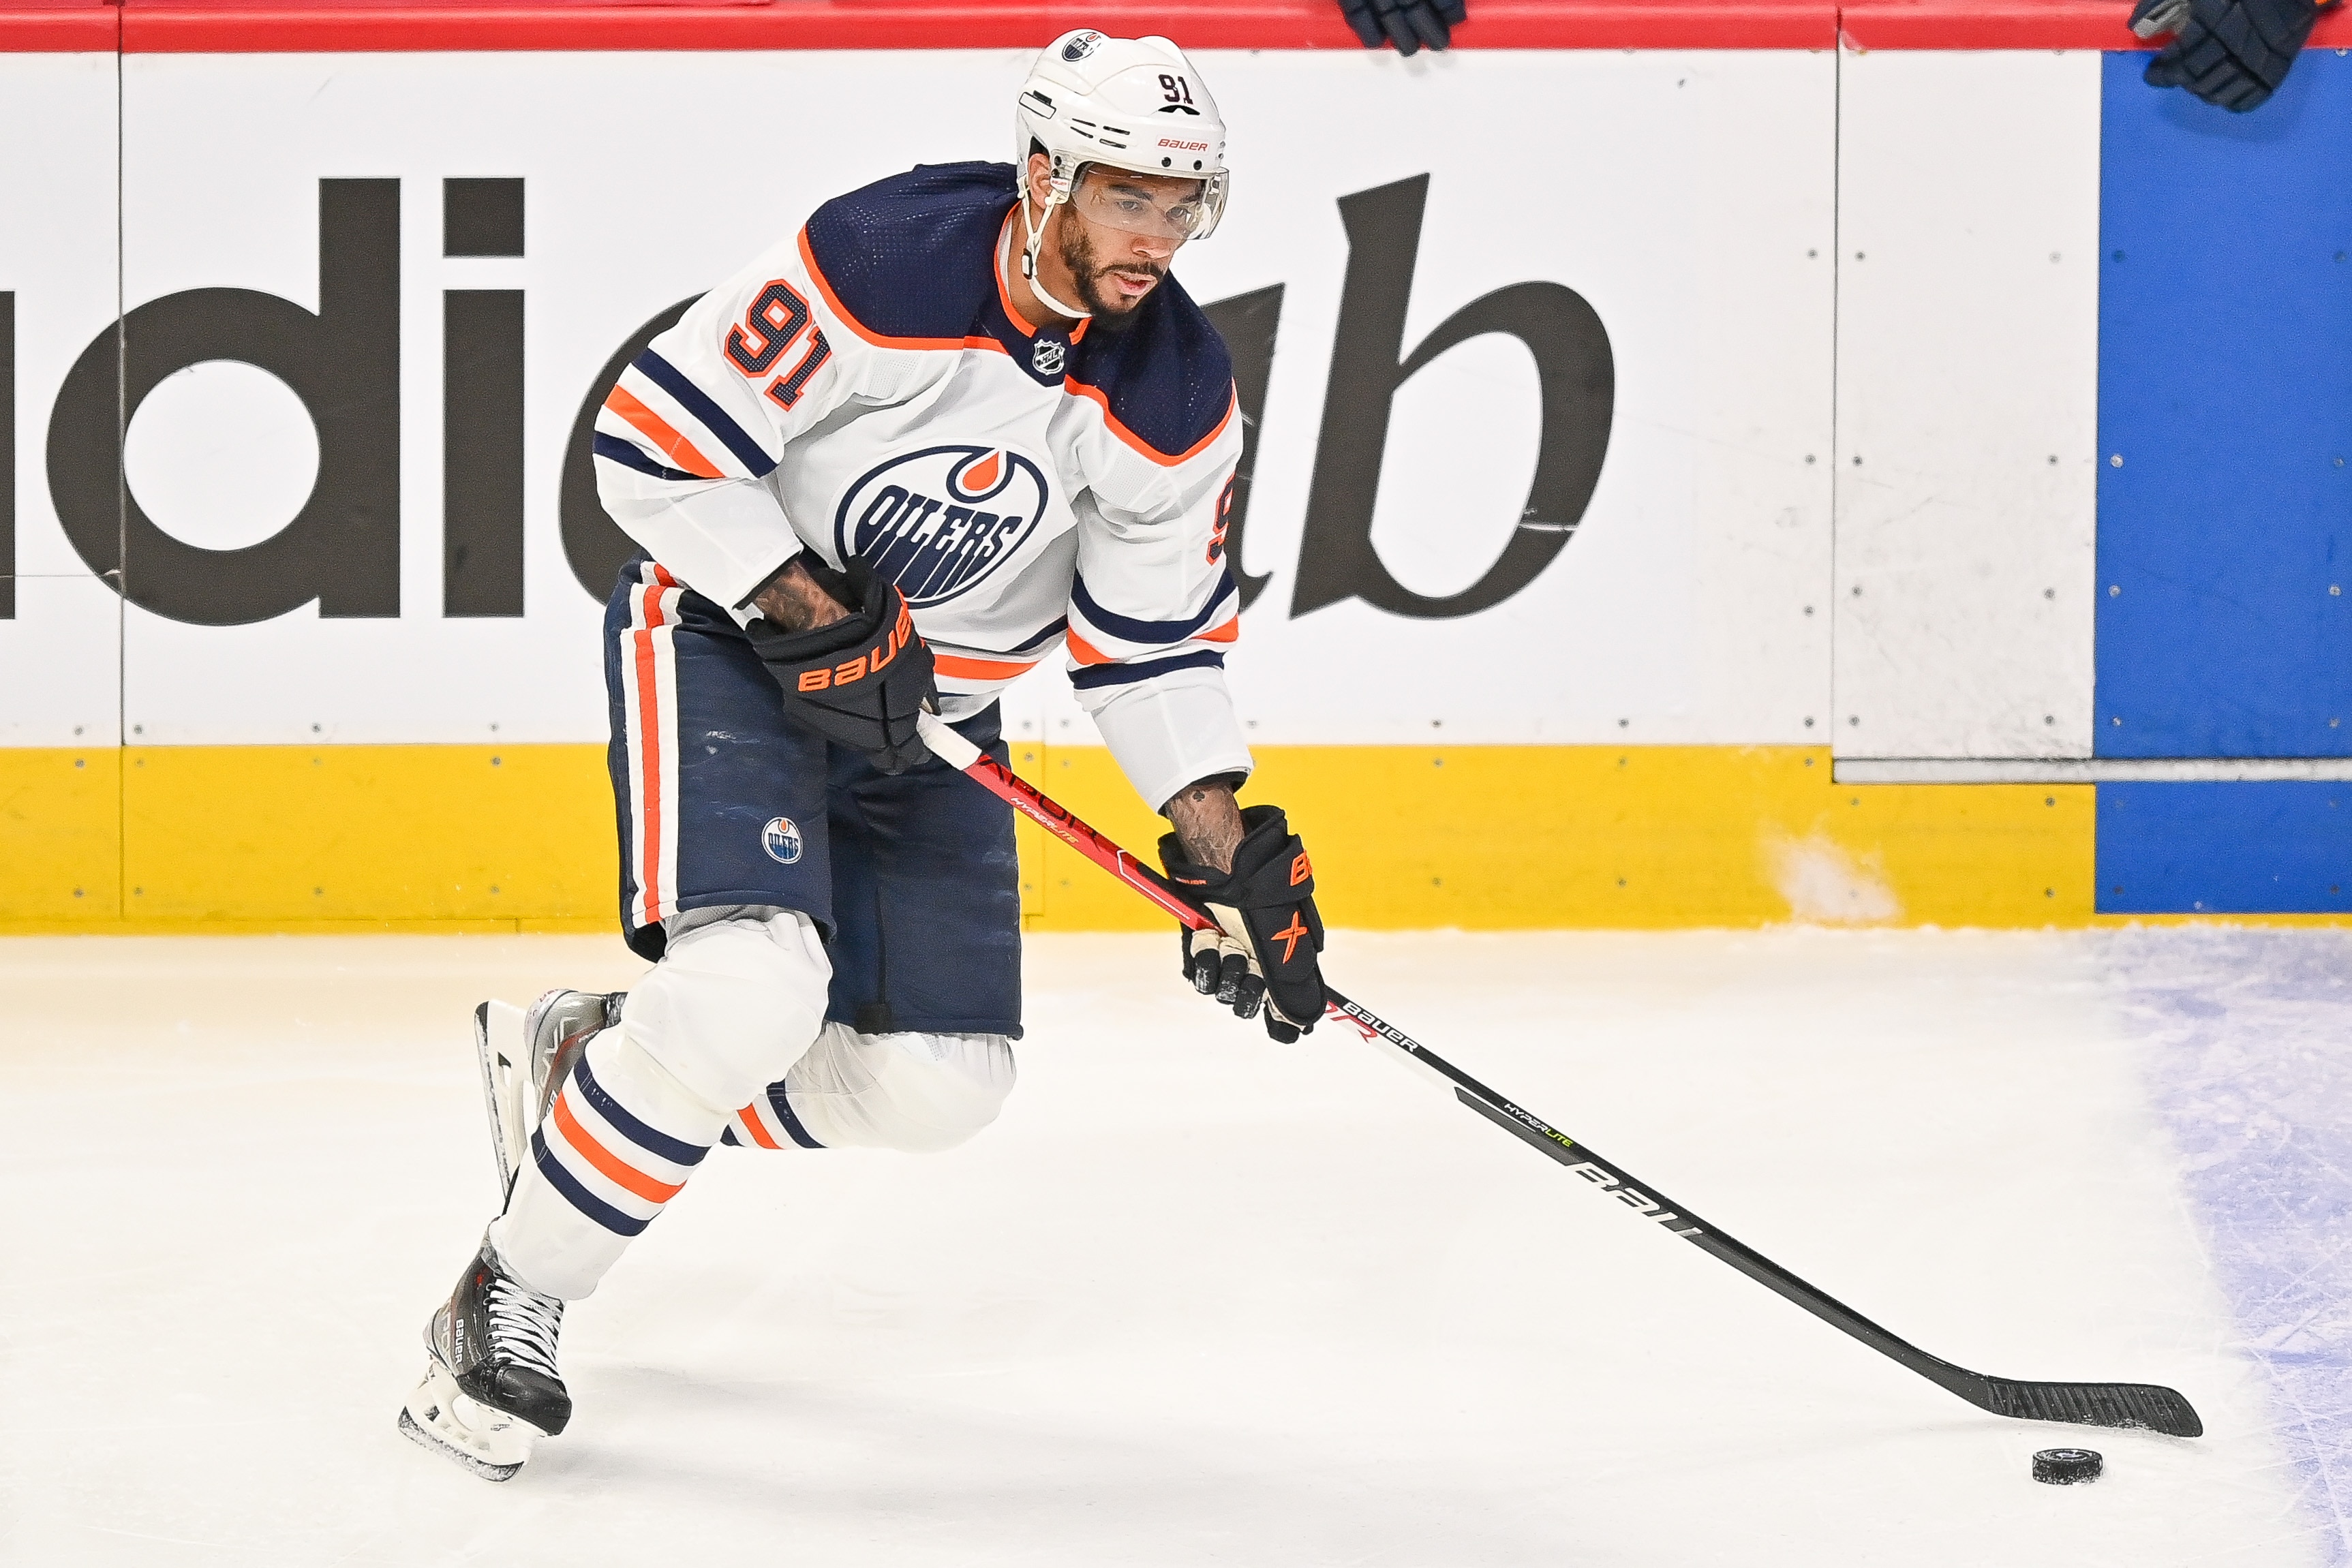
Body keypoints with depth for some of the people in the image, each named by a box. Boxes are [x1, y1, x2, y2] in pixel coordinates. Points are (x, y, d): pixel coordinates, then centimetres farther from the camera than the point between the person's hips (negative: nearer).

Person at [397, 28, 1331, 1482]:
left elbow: (1157, 640, 0)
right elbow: (652, 442, -20)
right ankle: (507, 1305, -10)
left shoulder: (1180, 400, -9)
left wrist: (1228, 848, -9)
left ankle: (590, 1058, 21)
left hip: (929, 702, 6)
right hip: (728, 637, -6)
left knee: (941, 1082, 0)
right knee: (752, 988, -27)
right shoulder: (881, 266, -25)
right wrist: (815, 612, -24)